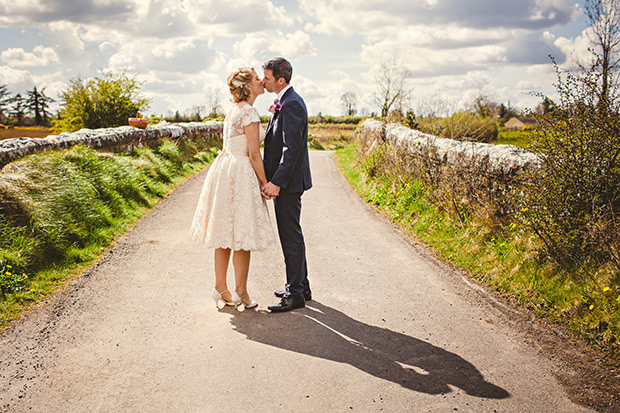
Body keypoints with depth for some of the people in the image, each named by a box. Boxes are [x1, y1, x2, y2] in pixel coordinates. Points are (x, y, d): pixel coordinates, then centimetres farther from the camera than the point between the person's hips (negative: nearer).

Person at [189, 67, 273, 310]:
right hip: (240, 174, -10)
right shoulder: (249, 112, -14)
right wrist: (264, 182, -9)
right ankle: (241, 293, 7)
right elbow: (253, 153, -16)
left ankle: (221, 288, 20)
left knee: (225, 234, 13)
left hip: (224, 169, 10)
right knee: (242, 236, -1)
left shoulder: (234, 110, 15)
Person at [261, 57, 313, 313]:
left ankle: (295, 294, 6)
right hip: (282, 180, 11)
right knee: (291, 235, 17)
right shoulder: (284, 102, 15)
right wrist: (272, 179, 15)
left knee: (291, 237, -3)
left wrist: (276, 182, -25)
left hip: (288, 182, -11)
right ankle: (300, 286, 28)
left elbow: (291, 148, -23)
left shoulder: (291, 104, -17)